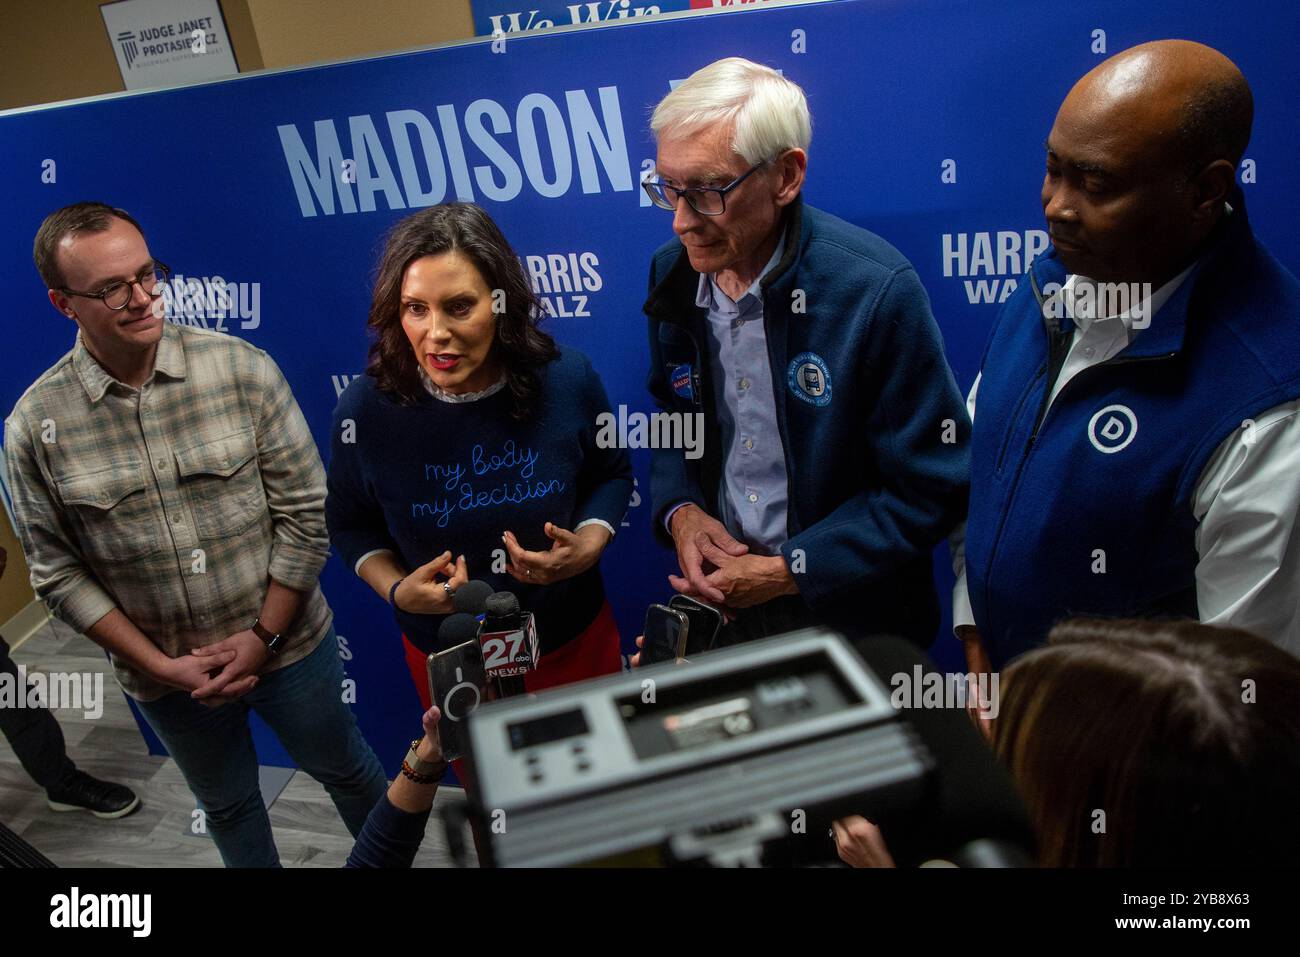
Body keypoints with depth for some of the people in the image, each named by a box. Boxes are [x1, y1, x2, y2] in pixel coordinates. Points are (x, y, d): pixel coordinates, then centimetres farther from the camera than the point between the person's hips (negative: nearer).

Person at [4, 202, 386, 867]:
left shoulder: (242, 369, -15)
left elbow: (305, 510, -12)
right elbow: (59, 573, -5)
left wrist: (264, 637, -13)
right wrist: (160, 665, -10)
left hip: (287, 645, -1)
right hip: (166, 679, 1)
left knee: (346, 772, 22)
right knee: (228, 808, 25)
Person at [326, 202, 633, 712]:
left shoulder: (568, 379, -18)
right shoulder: (366, 410, -20)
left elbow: (611, 474, 1)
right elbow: (350, 522, -1)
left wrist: (589, 545, -18)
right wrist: (396, 590, -19)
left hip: (576, 640, 1)